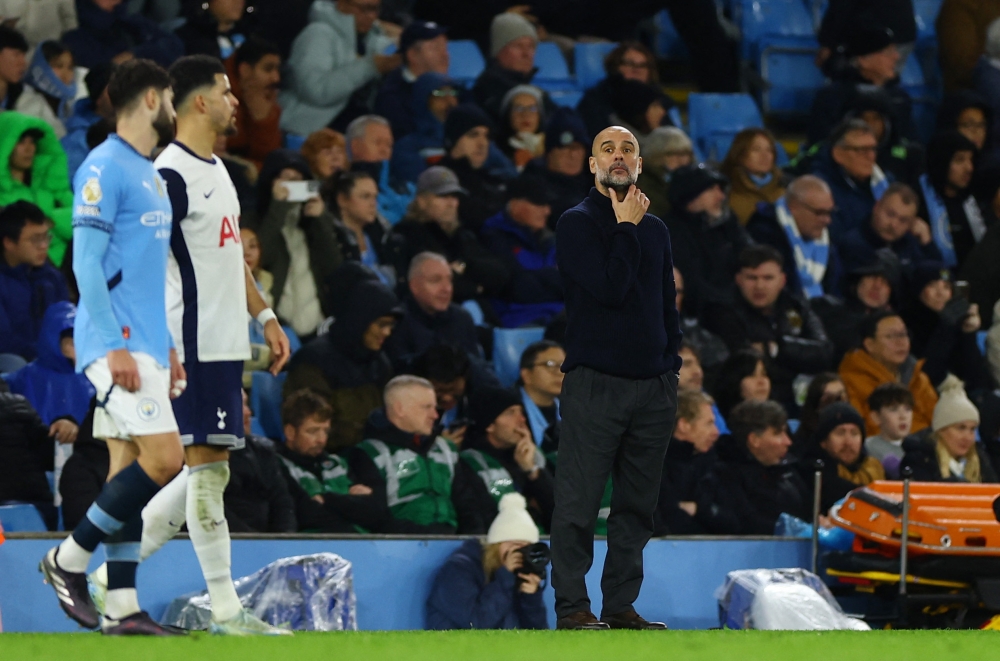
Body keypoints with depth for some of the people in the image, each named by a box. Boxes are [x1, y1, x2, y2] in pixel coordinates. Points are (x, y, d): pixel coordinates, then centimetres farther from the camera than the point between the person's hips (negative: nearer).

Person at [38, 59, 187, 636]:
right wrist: (114, 345, -21)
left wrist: (167, 346, 22)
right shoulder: (104, 168, -10)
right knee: (163, 458, -15)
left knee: (130, 468, 6)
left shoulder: (151, 175, 19)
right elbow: (87, 262, -16)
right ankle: (68, 560, -3)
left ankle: (121, 606, 6)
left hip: (144, 345, 9)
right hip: (116, 343, -9)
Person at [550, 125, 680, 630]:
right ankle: (572, 608, -3)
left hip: (654, 386, 6)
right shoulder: (577, 223, -2)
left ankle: (621, 606, 12)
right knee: (579, 503, -6)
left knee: (636, 506, 7)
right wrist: (626, 226, -8)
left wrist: (671, 362, 11)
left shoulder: (654, 229, 16)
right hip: (594, 382, -6)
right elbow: (609, 287, -16)